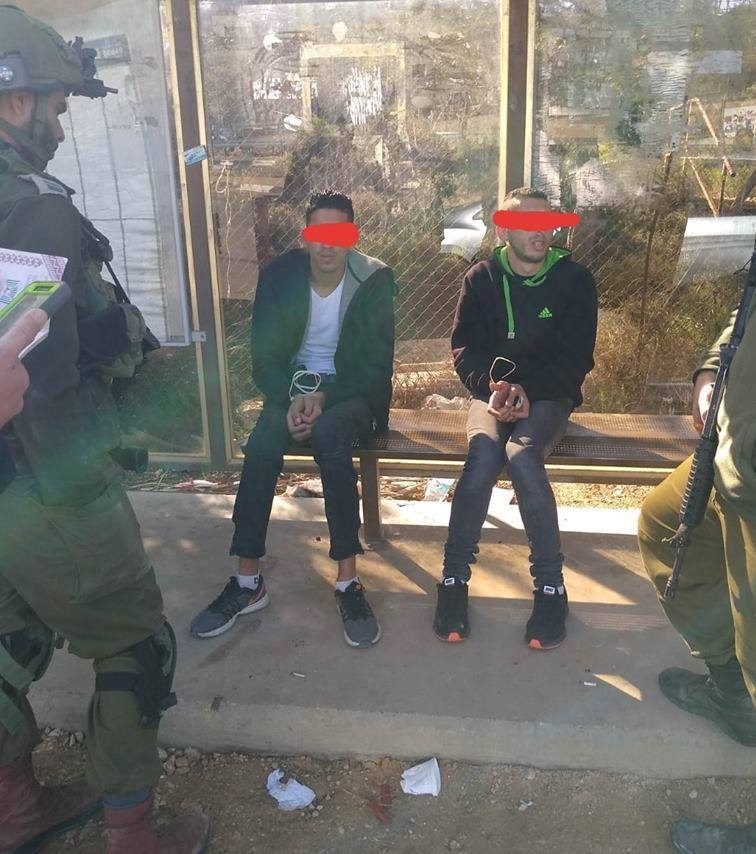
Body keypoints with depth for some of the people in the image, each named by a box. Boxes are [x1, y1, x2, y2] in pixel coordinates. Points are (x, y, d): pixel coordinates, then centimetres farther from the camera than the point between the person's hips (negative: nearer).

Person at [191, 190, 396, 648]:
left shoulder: (374, 280, -9)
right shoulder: (279, 276, -4)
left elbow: (377, 364, -10)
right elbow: (265, 356, -2)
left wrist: (324, 398, -24)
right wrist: (292, 398, -22)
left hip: (352, 390, -2)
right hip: (295, 386, 2)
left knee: (330, 432, -37)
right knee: (262, 444, -29)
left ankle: (348, 581, -31)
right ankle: (248, 582, -20)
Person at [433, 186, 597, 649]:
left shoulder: (574, 279, -1)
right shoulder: (481, 279, 3)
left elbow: (576, 359, -5)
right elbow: (465, 349, 0)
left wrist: (528, 390, -21)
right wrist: (492, 388, -21)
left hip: (549, 394, -1)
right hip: (492, 390, 1)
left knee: (521, 455, -33)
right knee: (483, 452, -32)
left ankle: (551, 584, -18)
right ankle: (455, 577, -19)